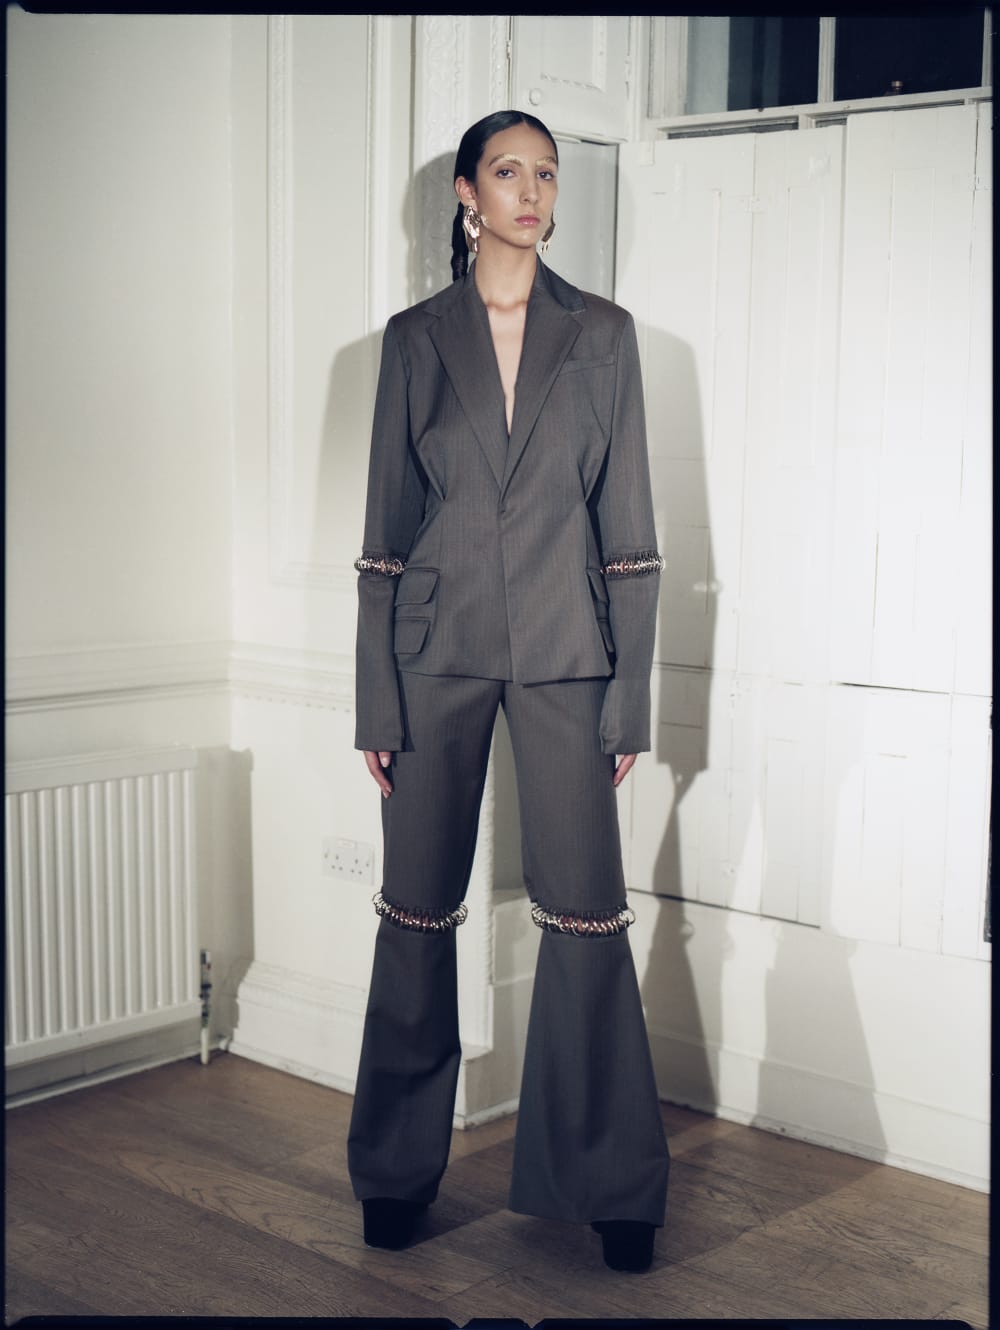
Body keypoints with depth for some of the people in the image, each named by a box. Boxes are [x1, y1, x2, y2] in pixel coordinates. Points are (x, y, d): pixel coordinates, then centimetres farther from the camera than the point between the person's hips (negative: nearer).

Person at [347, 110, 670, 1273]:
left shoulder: (604, 335, 6)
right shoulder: (414, 339, 6)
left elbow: (626, 524, 4)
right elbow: (387, 529, 5)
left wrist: (630, 697, -1)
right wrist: (377, 702, 1)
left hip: (561, 650, 0)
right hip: (437, 647, 1)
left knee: (585, 911, -2)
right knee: (417, 910, 6)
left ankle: (609, 1183, 12)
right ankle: (397, 1172, 22)